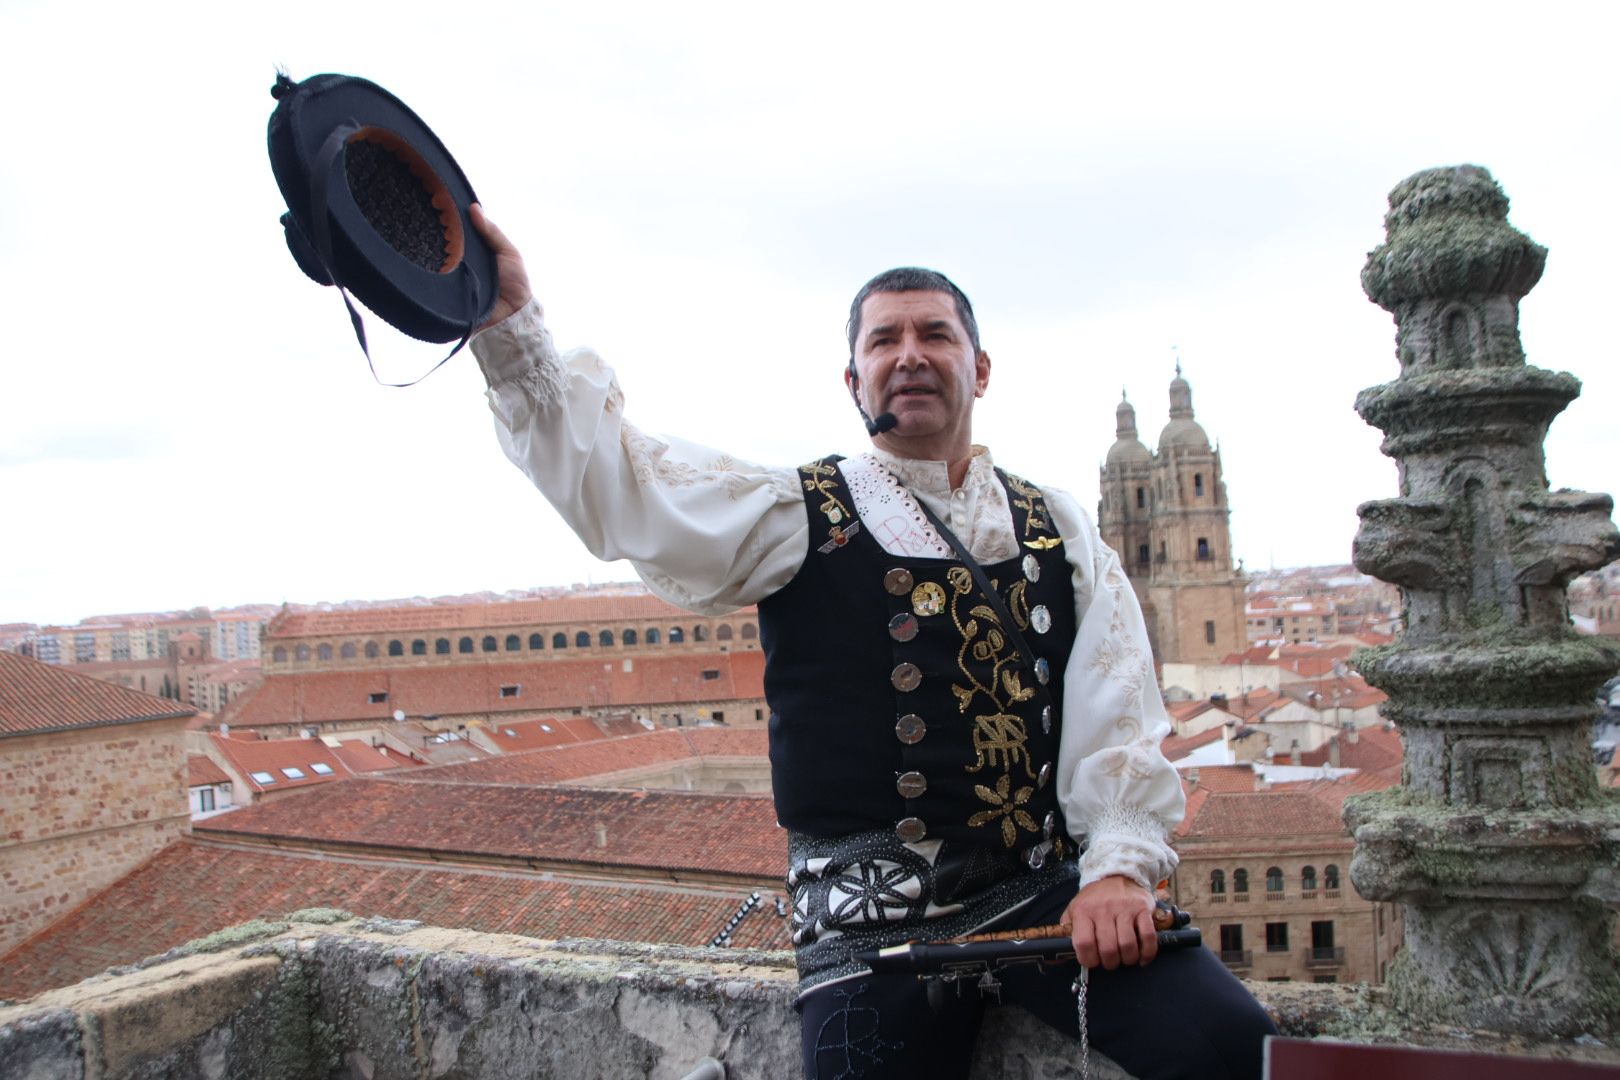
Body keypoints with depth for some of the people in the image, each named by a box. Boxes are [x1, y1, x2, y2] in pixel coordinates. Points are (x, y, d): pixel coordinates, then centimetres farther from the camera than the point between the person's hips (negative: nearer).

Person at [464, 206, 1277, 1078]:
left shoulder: (1057, 529, 11)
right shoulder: (795, 517, 3)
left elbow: (1117, 706, 4)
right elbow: (611, 479, -7)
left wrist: (1119, 866, -9)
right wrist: (509, 323, -18)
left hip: (1046, 891, 2)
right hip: (872, 922, -1)